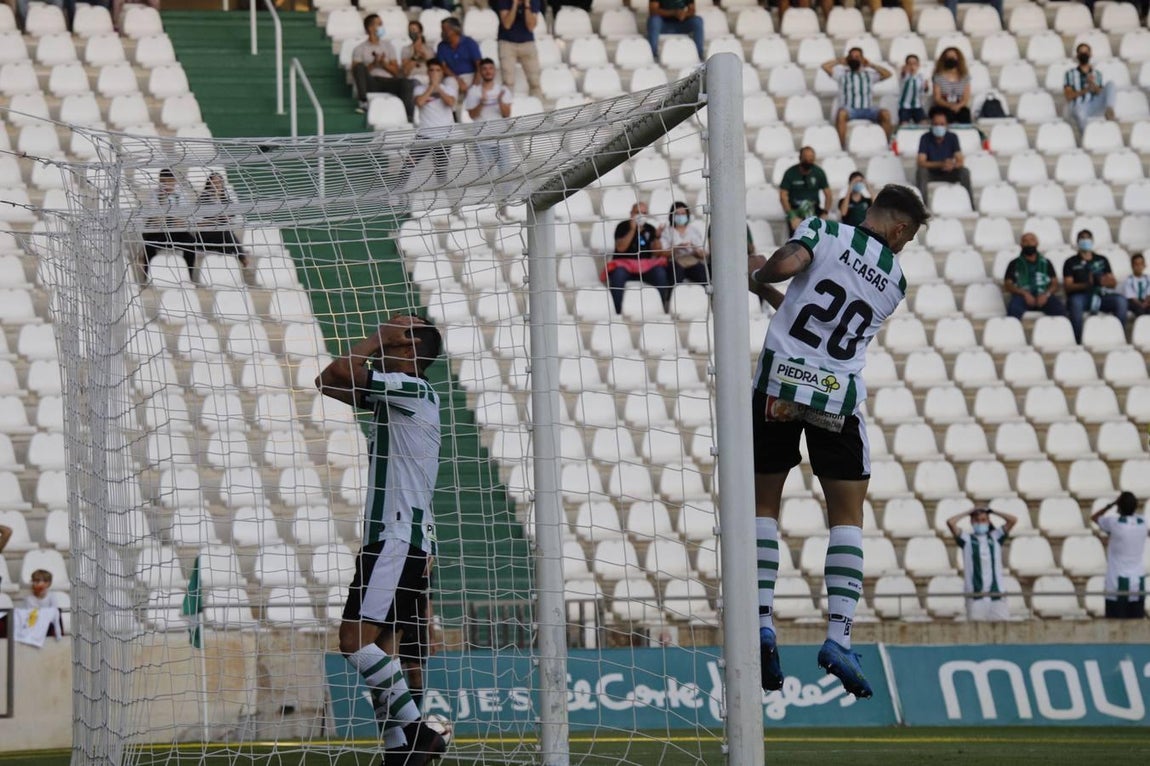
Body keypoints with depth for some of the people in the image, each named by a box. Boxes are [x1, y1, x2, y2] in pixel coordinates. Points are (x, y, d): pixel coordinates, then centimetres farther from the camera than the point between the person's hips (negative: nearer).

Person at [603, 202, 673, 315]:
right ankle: (618, 313, -36)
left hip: (645, 266, 3)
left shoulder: (650, 229, 11)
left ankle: (664, 310, -22)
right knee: (618, 274, -37)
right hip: (624, 264, -3)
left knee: (660, 271, -28)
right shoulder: (623, 226, 2)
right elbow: (621, 248, -13)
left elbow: (657, 253, 5)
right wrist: (632, 230, -17)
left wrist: (658, 237, -12)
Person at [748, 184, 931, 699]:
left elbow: (785, 264, -17)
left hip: (779, 379, -1)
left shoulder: (825, 231, 1)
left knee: (764, 506, 12)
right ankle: (838, 637, -5)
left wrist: (758, 276, 5)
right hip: (839, 396, 1)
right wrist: (771, 276, 29)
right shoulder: (895, 281, 11)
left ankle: (762, 624, 0)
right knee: (847, 516, 9)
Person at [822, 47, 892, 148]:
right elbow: (825, 66, 7)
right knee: (841, 113, -38)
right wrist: (840, 61, 17)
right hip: (849, 110, -2)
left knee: (885, 114, -27)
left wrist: (871, 65, 12)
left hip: (867, 110, 2)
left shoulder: (869, 74, 20)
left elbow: (887, 74, 8)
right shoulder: (843, 73, 16)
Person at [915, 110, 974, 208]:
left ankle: (971, 207, -21)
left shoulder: (952, 137, -9)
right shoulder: (925, 138, -14)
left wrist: (952, 165, -40)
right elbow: (920, 162, -24)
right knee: (921, 171, -33)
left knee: (964, 172, -26)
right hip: (931, 173, -1)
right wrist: (941, 164, -39)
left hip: (949, 173, 1)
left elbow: (960, 161, -14)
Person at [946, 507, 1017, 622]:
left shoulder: (995, 537, 14)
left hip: (997, 591, 2)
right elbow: (950, 522, -3)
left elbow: (1013, 520, 6)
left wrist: (992, 512, 14)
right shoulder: (967, 539, 9)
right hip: (975, 593, -1)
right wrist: (967, 513, 11)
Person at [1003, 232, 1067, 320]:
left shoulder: (1046, 263, 22)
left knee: (1060, 310, -32)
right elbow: (1007, 284, 8)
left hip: (1043, 296, 2)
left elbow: (1055, 283, 15)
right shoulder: (1015, 264, 18)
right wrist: (1024, 293, -11)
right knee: (1013, 309, -39)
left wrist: (1046, 294, -9)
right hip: (1022, 296, -2)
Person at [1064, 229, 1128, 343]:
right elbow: (1067, 286, 0)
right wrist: (1086, 284, -18)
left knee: (1120, 300, -27)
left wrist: (1104, 282, -9)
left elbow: (1113, 282, 16)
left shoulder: (1102, 260, 23)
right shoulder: (1071, 263, 13)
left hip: (1101, 294, 3)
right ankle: (1078, 341, -37)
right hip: (1080, 295, -3)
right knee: (1076, 303, -39)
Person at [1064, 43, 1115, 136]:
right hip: (1076, 108, -3)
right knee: (1079, 109, -42)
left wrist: (1093, 85, -10)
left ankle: (1109, 111, -43)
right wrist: (1085, 90, -16)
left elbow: (1103, 95, 11)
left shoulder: (1097, 74, 22)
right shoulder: (1070, 74, 14)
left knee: (1110, 84, -18)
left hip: (1094, 108, 3)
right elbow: (1069, 96, 1)